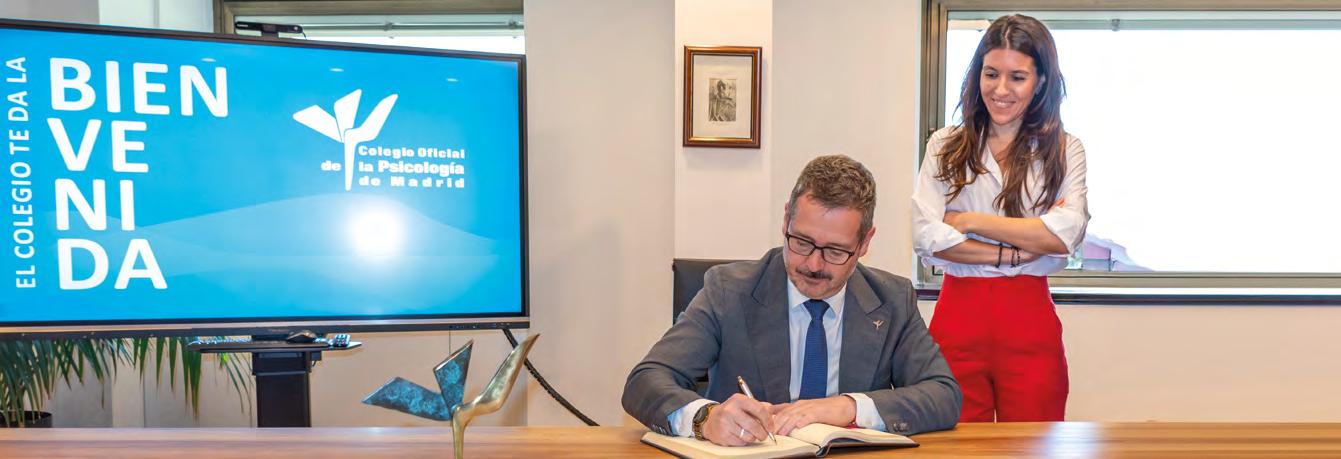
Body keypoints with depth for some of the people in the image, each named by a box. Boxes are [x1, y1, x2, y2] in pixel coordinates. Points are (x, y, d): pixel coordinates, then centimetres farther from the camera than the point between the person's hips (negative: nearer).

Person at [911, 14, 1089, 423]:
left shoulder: (1063, 150, 6)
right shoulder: (945, 146, 7)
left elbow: (1066, 235, -10)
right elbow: (926, 237, -6)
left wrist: (970, 221, -8)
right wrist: (1016, 252, -9)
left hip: (1030, 325, 0)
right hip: (956, 317, 0)